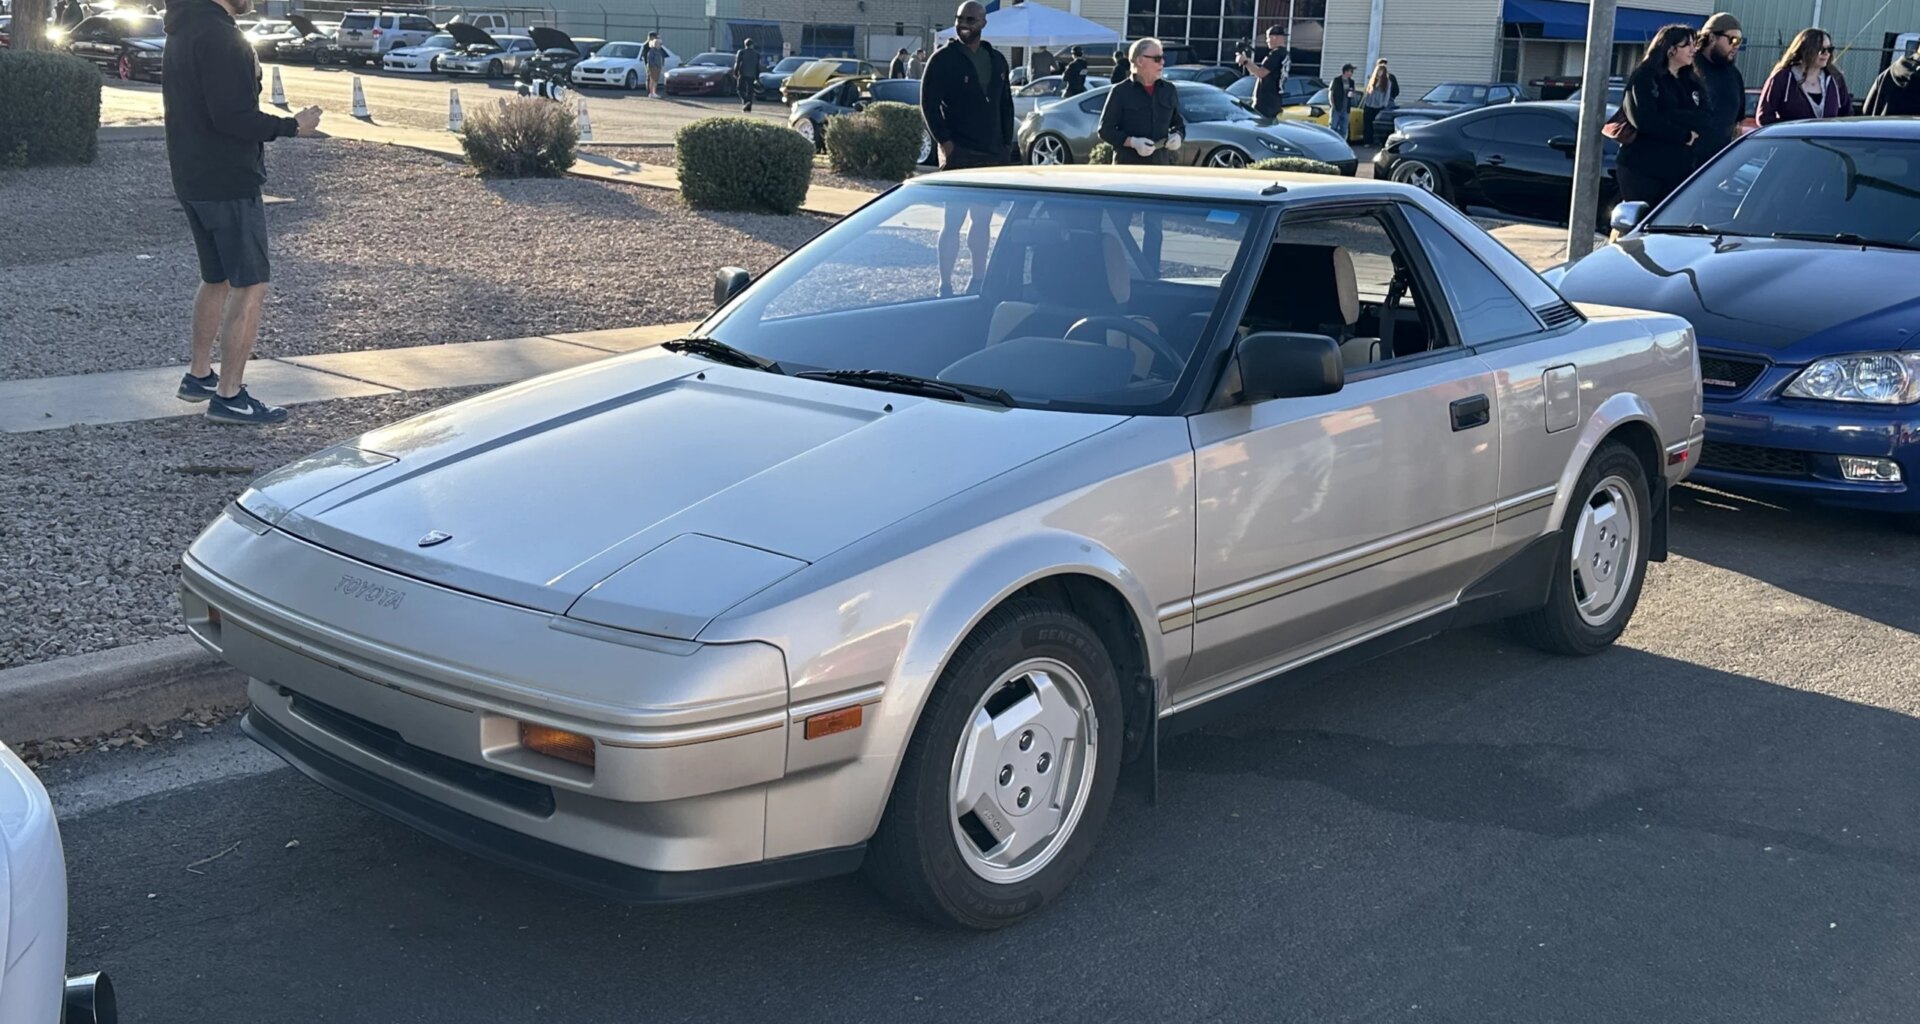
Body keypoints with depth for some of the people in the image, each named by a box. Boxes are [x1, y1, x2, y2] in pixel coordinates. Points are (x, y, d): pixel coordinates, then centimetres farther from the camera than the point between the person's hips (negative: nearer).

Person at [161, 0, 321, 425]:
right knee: (250, 287, -5)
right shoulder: (219, 37, -19)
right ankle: (229, 397, -3)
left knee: (216, 280, 22)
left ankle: (199, 377, 30)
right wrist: (292, 126, -14)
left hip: (193, 180, 10)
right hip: (230, 183, -10)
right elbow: (233, 117, -25)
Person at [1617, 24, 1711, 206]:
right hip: (1641, 169, -5)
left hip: (1679, 170, 5)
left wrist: (1669, 116, -16)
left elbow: (1707, 121, 0)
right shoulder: (1643, 79, -3)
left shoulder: (1692, 83, 15)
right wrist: (1684, 135, -11)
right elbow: (1645, 121, -18)